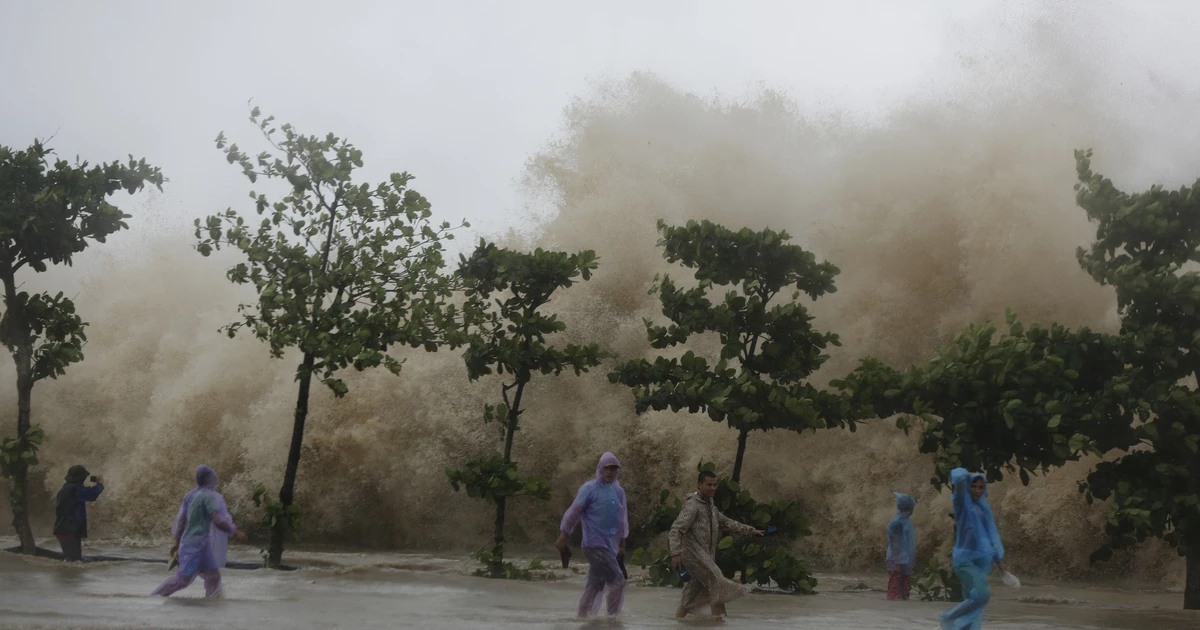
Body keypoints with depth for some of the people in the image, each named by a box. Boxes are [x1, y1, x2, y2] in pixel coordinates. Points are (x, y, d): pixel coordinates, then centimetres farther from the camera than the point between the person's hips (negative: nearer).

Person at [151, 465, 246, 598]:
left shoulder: (190, 496, 11)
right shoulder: (209, 496, -14)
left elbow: (181, 521, 14)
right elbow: (218, 521, -22)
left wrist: (177, 542, 21)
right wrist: (235, 533, -12)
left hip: (189, 542, 9)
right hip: (199, 544, -9)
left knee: (213, 576, 11)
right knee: (184, 578, -5)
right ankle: (153, 598, 0)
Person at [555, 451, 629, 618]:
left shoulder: (619, 491, 11)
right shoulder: (589, 488, -7)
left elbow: (622, 518, 19)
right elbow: (574, 512, -7)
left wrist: (622, 544, 21)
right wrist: (563, 536, -8)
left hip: (610, 545, 6)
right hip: (594, 543, -6)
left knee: (595, 584, 10)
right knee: (618, 581, -12)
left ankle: (583, 616, 19)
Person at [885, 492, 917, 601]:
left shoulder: (906, 521, 13)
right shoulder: (896, 523, -16)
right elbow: (894, 544, -18)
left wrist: (912, 561, 19)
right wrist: (897, 563, -21)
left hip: (906, 563, 10)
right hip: (898, 563, -10)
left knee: (905, 591, 12)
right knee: (895, 591, -7)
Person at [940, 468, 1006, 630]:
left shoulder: (984, 508, 14)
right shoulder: (963, 503, -4)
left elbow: (992, 533, 16)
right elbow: (960, 477, -20)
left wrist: (999, 557, 10)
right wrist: (962, 477, 2)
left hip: (982, 560, 7)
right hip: (965, 559, -7)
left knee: (973, 600, 5)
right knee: (980, 595, -20)